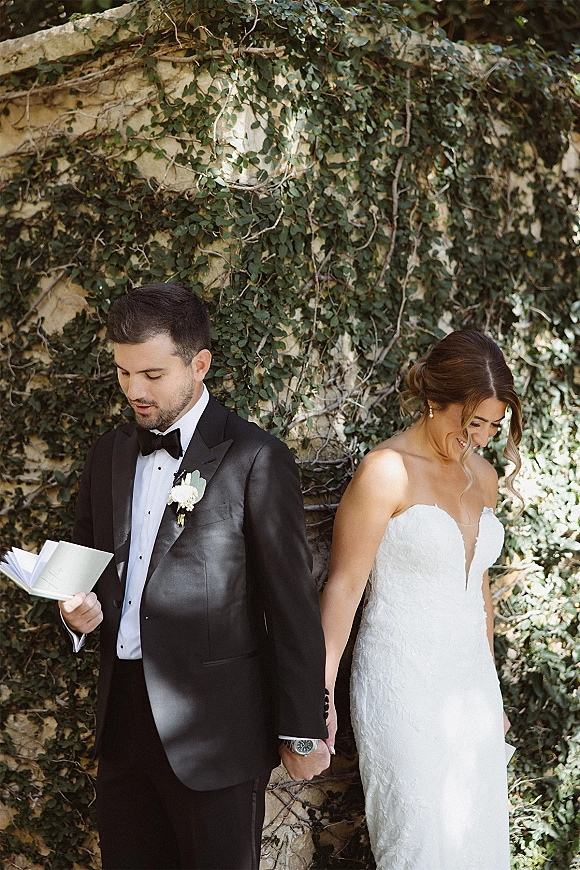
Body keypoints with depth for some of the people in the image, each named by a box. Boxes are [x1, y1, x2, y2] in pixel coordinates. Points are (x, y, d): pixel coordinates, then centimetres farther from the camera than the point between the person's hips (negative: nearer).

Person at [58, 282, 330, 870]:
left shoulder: (255, 459, -8)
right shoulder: (109, 454, 12)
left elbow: (292, 604, -8)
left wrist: (302, 731, -7)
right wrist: (81, 610, -3)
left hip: (215, 723, -5)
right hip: (122, 714, 6)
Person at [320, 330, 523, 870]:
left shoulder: (482, 476, 9)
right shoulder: (387, 471, -12)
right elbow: (343, 586, -12)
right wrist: (321, 695, -13)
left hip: (471, 682, 7)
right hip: (404, 686, -7)